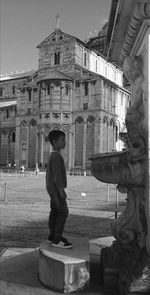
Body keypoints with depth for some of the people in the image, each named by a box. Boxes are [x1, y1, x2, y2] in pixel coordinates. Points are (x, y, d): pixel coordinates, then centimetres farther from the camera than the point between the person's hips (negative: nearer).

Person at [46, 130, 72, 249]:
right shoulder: (57, 156, -18)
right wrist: (61, 190, -21)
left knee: (54, 211, 13)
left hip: (52, 188, 10)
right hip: (56, 189, -10)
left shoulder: (52, 156, 14)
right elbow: (57, 175, -23)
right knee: (63, 212, -8)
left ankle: (52, 235, 21)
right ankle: (57, 239, -6)